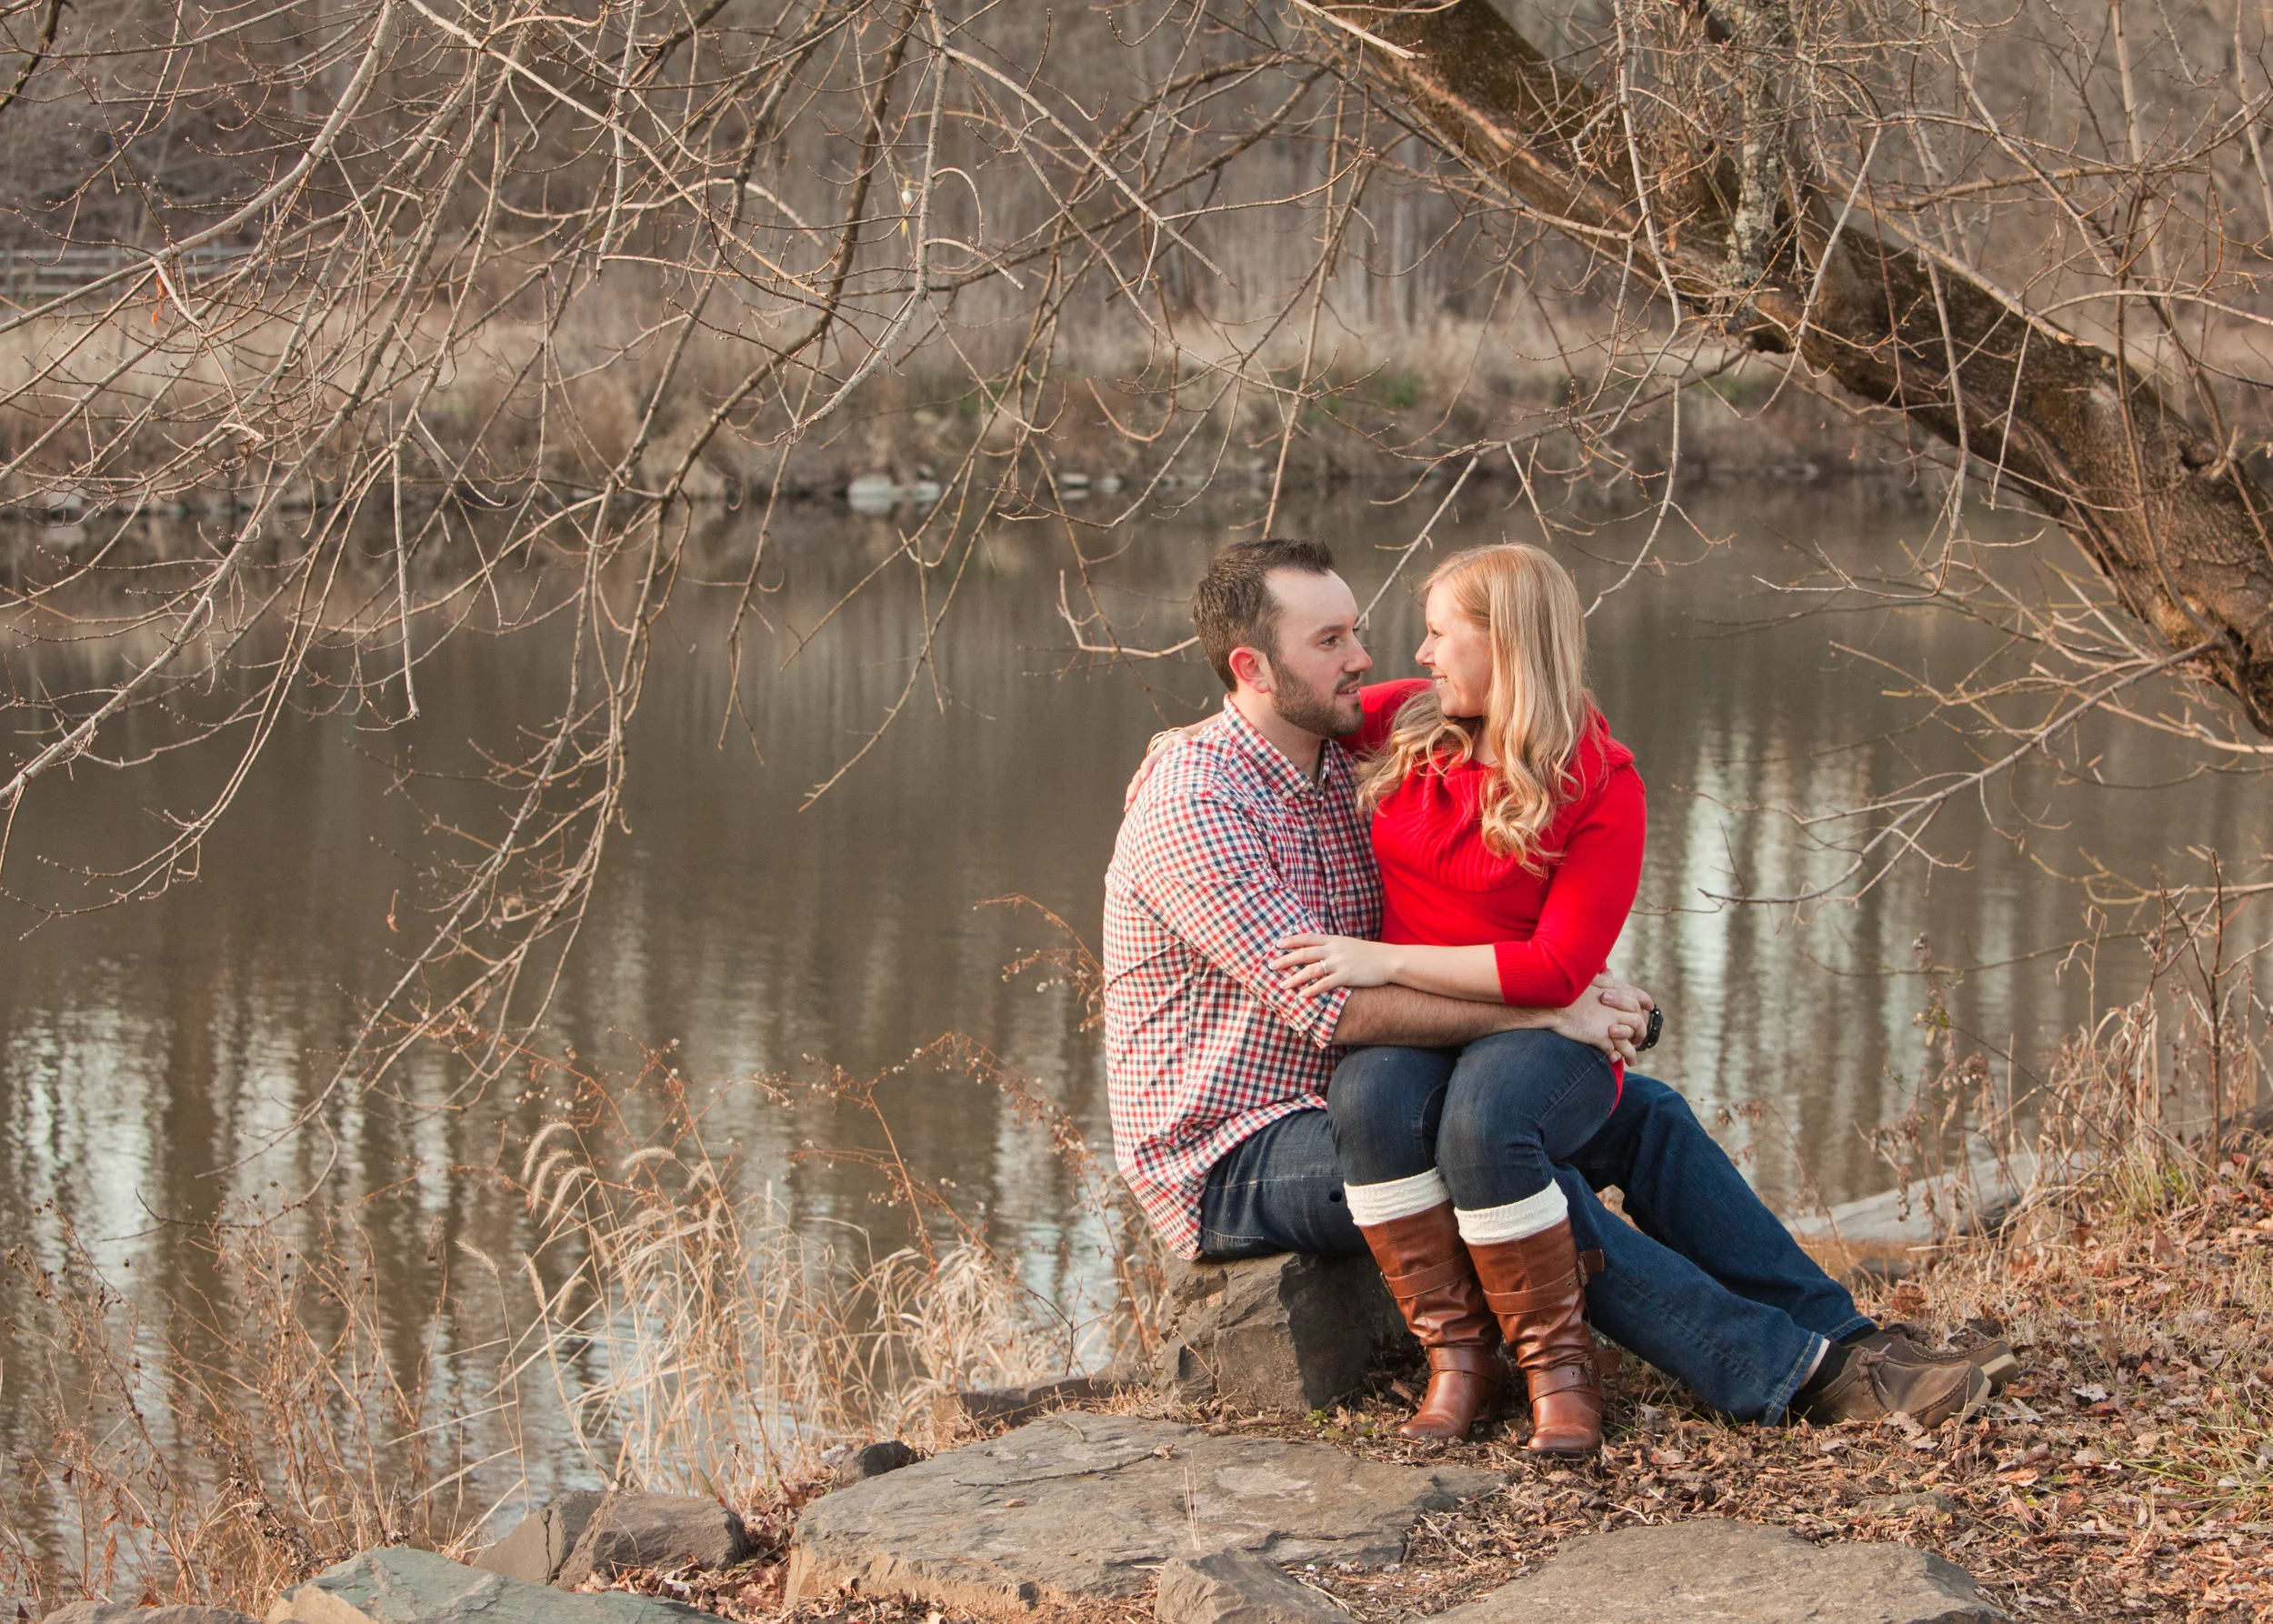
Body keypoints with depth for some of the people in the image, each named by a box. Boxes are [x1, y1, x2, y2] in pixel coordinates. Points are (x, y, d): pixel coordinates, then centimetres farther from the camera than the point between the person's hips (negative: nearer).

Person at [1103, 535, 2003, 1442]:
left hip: (1352, 1099, 9)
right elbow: (1333, 1003, -27)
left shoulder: (1338, 769, 9)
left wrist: (1582, 989, -8)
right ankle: (1787, 1373, -25)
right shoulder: (1192, 805, -20)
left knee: (1643, 1117, 2)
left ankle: (1839, 1339, -2)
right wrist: (1543, 1014, -24)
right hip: (1230, 1159, -9)